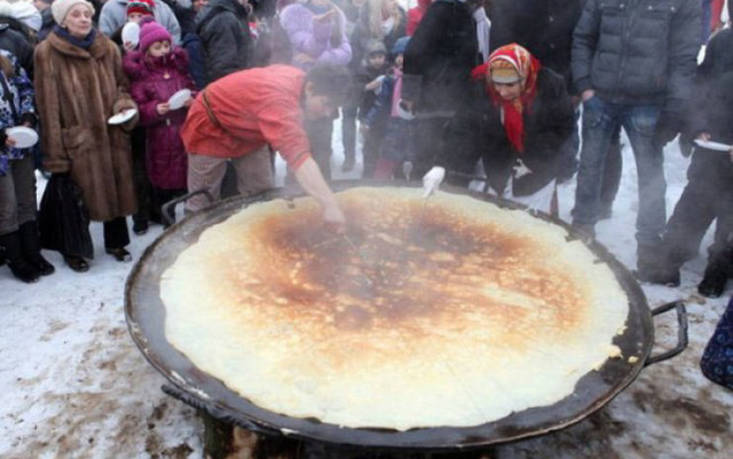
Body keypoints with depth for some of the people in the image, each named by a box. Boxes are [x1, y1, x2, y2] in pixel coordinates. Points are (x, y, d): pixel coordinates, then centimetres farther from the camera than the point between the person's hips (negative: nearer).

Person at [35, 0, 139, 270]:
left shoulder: (108, 48, 5)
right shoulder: (47, 53, -8)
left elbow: (121, 85, 17)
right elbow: (48, 105, -10)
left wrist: (124, 105, -7)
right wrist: (55, 152, -12)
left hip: (111, 134, 4)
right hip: (76, 138, -4)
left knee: (115, 190, 13)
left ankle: (116, 242, 33)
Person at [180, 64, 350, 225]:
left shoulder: (300, 80, -14)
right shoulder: (278, 98, -43)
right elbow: (297, 154, -55)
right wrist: (330, 205, -63)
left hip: (247, 131, 8)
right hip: (211, 129, -8)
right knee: (203, 202, 2)